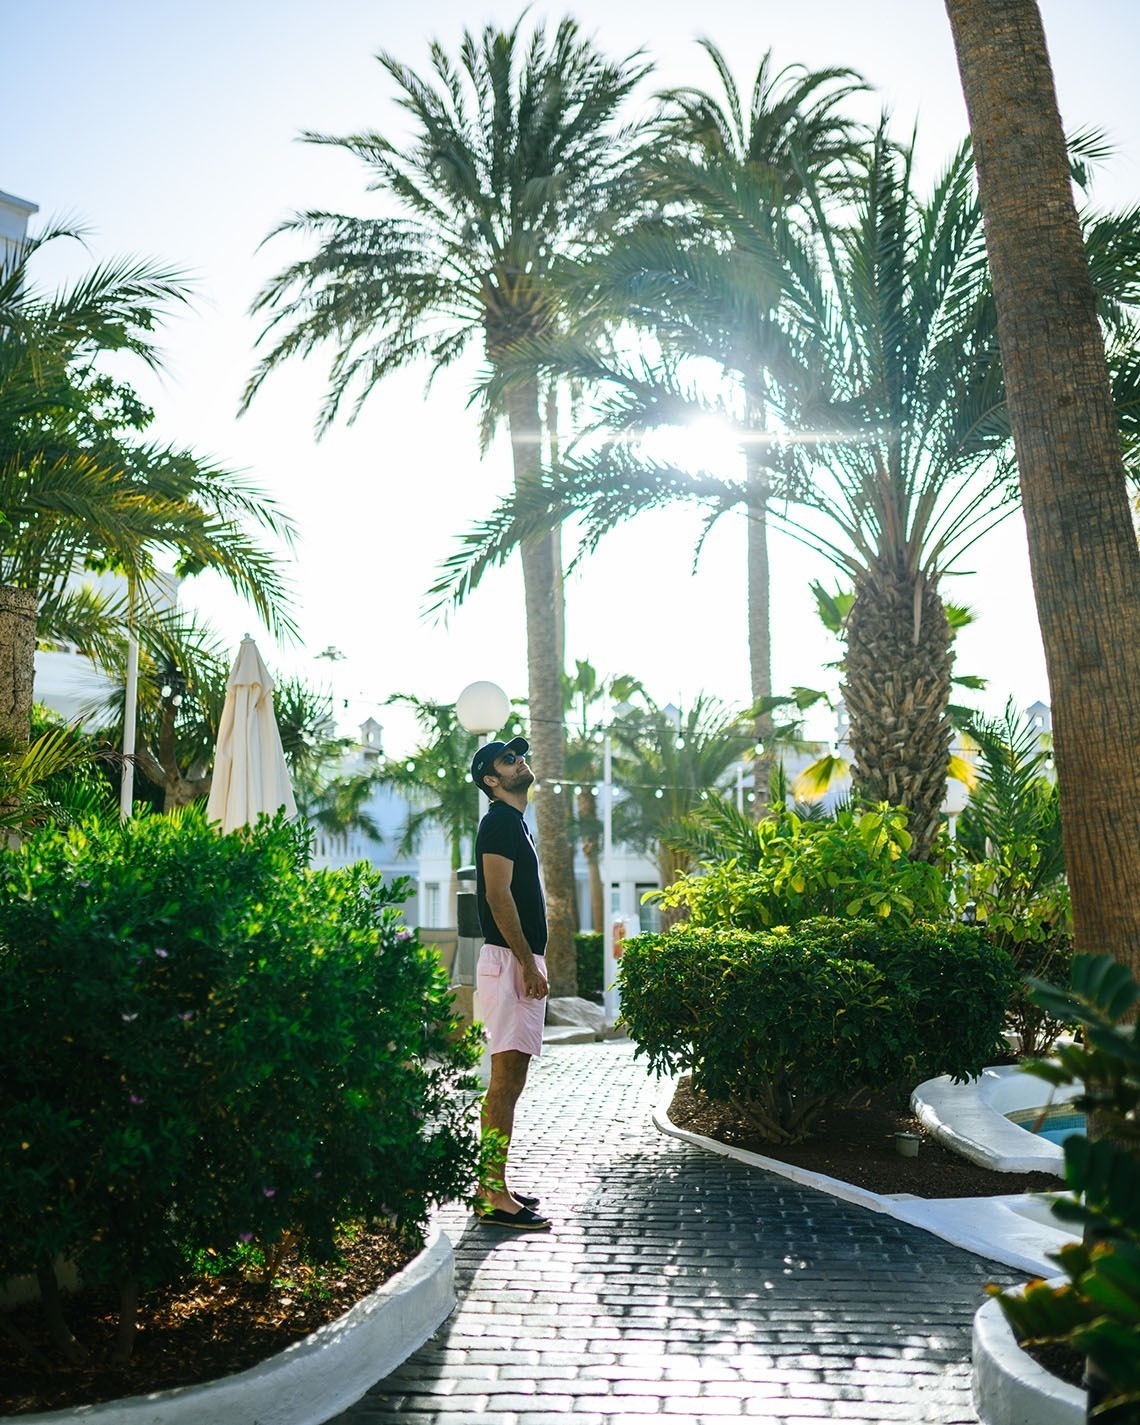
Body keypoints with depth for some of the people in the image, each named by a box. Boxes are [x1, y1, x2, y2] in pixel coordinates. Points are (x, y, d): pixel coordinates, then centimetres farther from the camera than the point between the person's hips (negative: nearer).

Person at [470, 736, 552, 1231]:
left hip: (519, 961, 10)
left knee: (511, 1079, 12)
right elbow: (498, 897, -19)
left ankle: (492, 1184, 19)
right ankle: (495, 1198, -6)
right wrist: (528, 963, -20)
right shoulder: (499, 822, -10)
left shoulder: (514, 822, 20)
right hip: (508, 961, -10)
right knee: (506, 1079, -9)